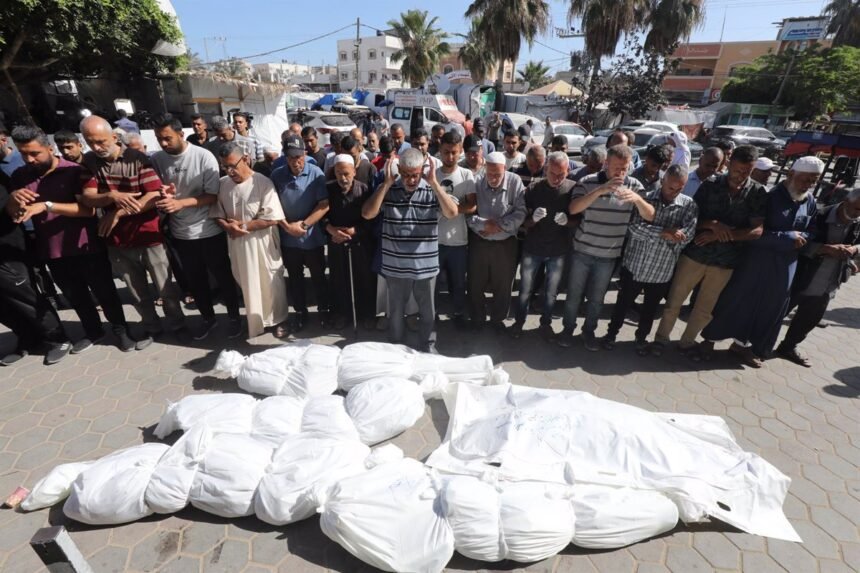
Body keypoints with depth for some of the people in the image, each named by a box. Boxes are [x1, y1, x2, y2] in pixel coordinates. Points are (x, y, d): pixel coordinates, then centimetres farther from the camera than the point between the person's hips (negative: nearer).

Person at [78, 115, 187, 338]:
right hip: (118, 241, 4)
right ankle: (152, 328, 31)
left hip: (150, 236, -3)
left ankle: (177, 325, 26)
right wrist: (112, 196, -27)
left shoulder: (138, 159, -8)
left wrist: (118, 213, -18)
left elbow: (155, 196, -17)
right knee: (138, 293, 14)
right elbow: (87, 198, -6)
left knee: (166, 289, 7)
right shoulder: (88, 162, 2)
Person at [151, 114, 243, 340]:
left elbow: (213, 196, -14)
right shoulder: (157, 160, -1)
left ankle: (233, 316, 27)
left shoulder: (203, 156, -12)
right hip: (180, 234, 4)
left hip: (209, 231, -4)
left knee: (223, 276, 8)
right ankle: (208, 318, 34)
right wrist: (162, 196, -15)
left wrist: (181, 203, -25)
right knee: (195, 280, 16)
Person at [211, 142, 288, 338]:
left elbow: (272, 218, -18)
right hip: (237, 244, 5)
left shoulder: (263, 183, -13)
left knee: (270, 284, 10)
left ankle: (278, 320, 29)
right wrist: (228, 227, -14)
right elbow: (216, 213, 7)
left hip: (262, 243, -4)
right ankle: (254, 322, 35)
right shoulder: (222, 184, 2)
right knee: (247, 285, 17)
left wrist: (243, 225, -16)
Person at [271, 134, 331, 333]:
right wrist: (287, 226, -11)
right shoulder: (277, 175, -2)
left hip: (312, 238, -2)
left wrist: (303, 224, -16)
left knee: (318, 276, 11)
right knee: (295, 278, 15)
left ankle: (323, 310, 29)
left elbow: (324, 205, -14)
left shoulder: (316, 173, -10)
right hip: (288, 239, 3)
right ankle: (300, 312, 31)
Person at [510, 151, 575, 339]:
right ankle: (519, 321, 29)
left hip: (559, 250, 1)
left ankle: (546, 323, 33)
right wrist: (533, 219, -26)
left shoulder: (573, 188, -6)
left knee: (551, 292, 13)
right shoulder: (533, 188, -8)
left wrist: (567, 221, -21)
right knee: (525, 289, 9)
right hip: (532, 248, 0)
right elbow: (524, 222, -3)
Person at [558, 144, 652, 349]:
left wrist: (637, 198, -28)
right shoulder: (587, 182, -9)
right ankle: (568, 328, 31)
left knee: (596, 298, 15)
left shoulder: (633, 185, -2)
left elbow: (650, 216, -8)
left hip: (609, 255, 2)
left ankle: (589, 330, 35)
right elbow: (573, 209, -23)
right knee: (574, 295, 11)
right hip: (582, 251, -1)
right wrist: (600, 190, -34)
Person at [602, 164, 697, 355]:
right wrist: (664, 233, -26)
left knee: (650, 309, 18)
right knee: (623, 303, 14)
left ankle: (641, 338, 40)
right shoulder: (644, 198, -8)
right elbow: (634, 227, -20)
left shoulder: (689, 205, -4)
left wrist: (649, 231, -20)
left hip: (662, 271, 2)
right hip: (634, 265, -1)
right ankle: (612, 333, 35)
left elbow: (687, 235, -15)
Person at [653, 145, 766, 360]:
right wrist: (712, 225, -21)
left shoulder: (758, 194, -2)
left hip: (725, 262, 1)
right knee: (674, 301, 4)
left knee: (705, 309, 13)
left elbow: (757, 231, -9)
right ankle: (661, 338, 22)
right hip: (695, 254, -1)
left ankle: (686, 342, 31)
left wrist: (721, 234, -19)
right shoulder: (710, 186, -3)